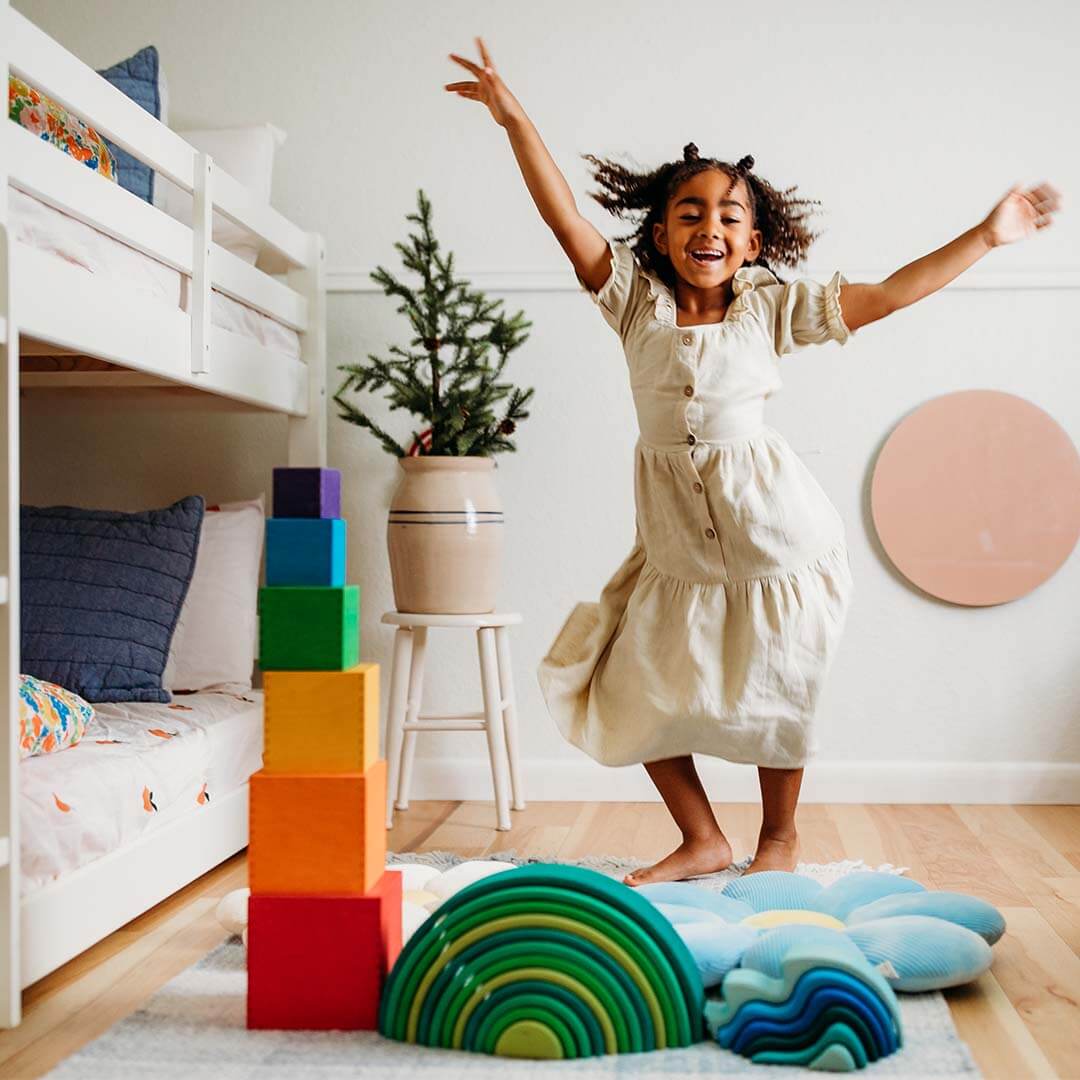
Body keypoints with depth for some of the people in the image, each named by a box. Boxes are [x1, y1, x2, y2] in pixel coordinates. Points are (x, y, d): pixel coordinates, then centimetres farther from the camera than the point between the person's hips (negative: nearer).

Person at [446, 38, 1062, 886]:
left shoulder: (773, 308, -5)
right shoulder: (637, 299, -3)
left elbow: (890, 295, -6)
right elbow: (565, 217, -9)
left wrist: (986, 236, -8)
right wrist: (515, 119, -16)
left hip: (772, 532, -2)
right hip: (677, 544, 2)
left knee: (773, 691, 10)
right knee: (635, 690, 5)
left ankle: (780, 835, 35)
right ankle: (703, 841, 24)